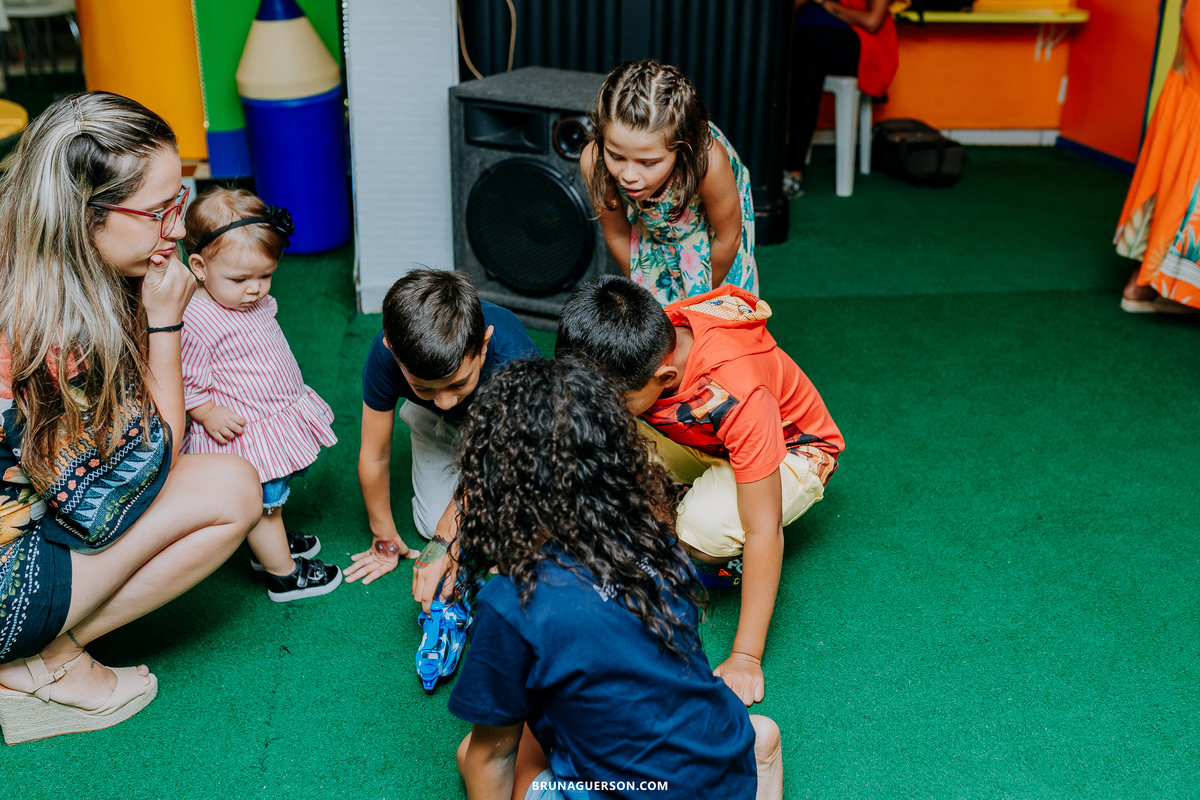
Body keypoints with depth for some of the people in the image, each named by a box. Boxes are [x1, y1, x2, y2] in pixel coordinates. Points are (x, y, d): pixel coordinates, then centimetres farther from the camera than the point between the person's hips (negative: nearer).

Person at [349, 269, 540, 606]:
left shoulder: (516, 361, -46)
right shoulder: (387, 354, -39)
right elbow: (374, 456, -20)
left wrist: (445, 541, -30)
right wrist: (386, 540, -6)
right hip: (438, 425, 2)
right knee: (431, 524, 0)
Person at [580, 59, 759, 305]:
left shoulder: (707, 162, -45)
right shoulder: (594, 162, -38)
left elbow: (728, 238, -23)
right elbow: (616, 235, -16)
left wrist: (703, 296, -6)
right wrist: (643, 290, 0)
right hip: (650, 231, 1)